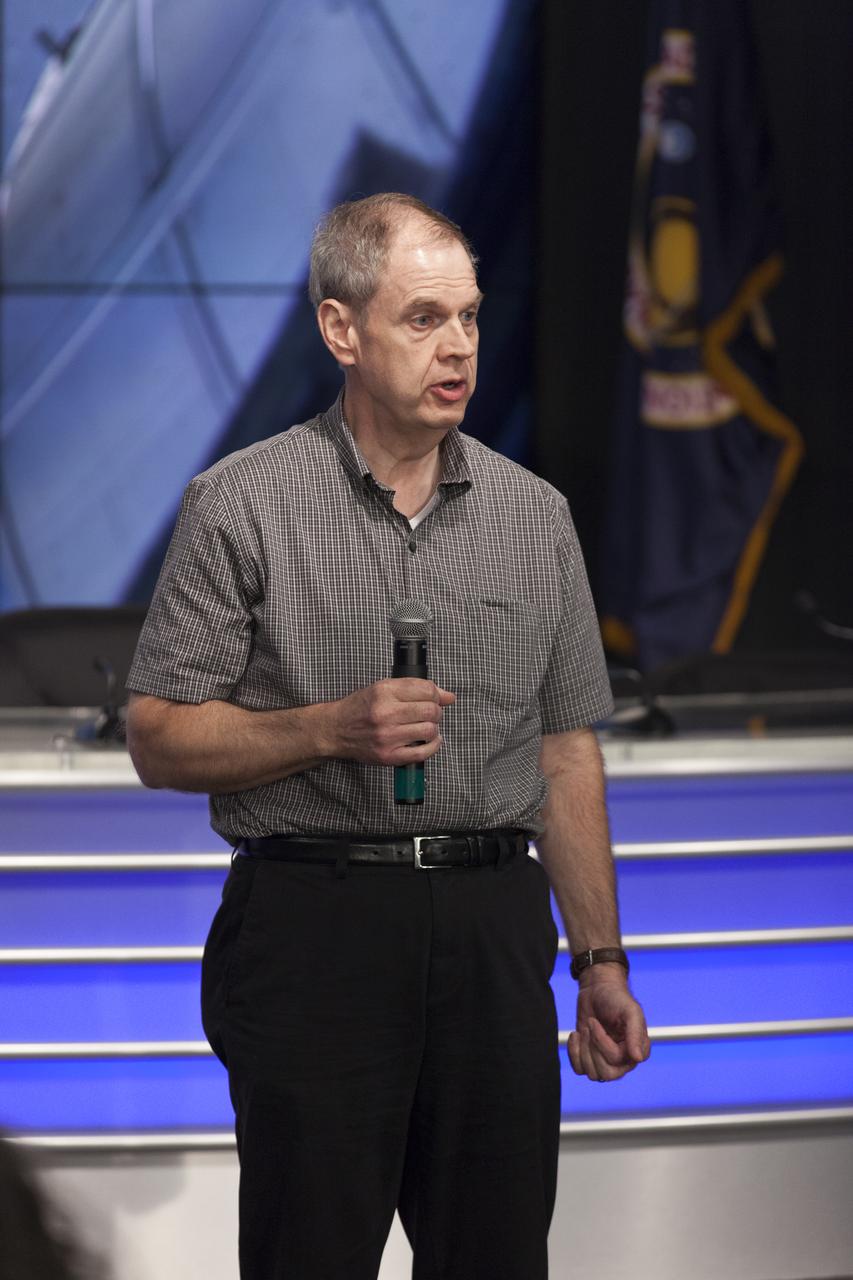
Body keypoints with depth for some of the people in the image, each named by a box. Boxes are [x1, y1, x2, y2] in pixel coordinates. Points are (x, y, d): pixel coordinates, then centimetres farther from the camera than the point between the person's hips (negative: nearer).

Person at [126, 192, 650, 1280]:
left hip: (493, 929, 4)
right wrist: (333, 728, -17)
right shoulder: (243, 505, -2)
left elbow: (566, 753, 14)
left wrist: (600, 960, 11)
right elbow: (159, 741, -3)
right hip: (312, 931, -3)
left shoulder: (534, 514, 10)